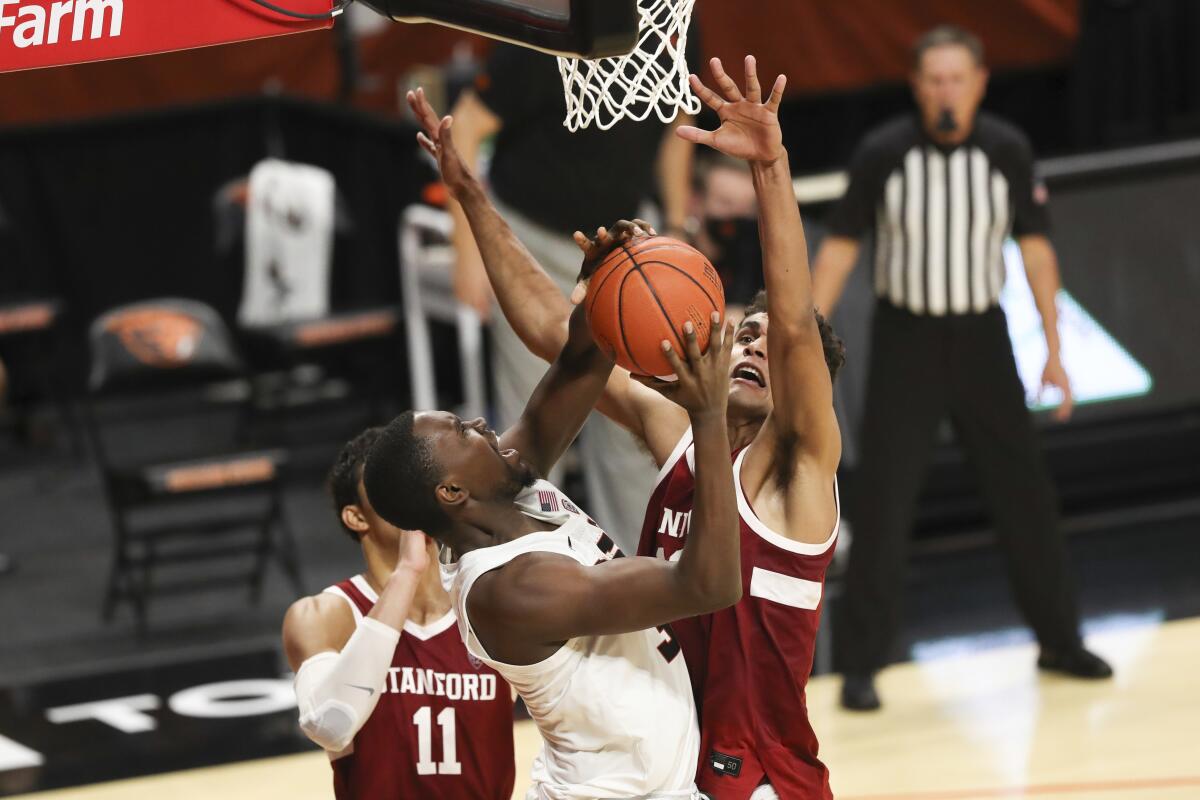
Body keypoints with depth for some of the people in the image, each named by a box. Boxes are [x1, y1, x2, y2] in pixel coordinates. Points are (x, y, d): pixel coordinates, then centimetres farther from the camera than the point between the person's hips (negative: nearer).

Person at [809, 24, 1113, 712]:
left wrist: (1054, 348, -3)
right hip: (906, 340, -2)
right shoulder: (884, 152, -10)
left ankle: (1059, 640, 23)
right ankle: (862, 665, 1)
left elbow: (1035, 245, 1)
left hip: (982, 338, 2)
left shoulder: (1007, 150, -6)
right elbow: (841, 244, -2)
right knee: (884, 504, -6)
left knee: (1025, 491, 7)